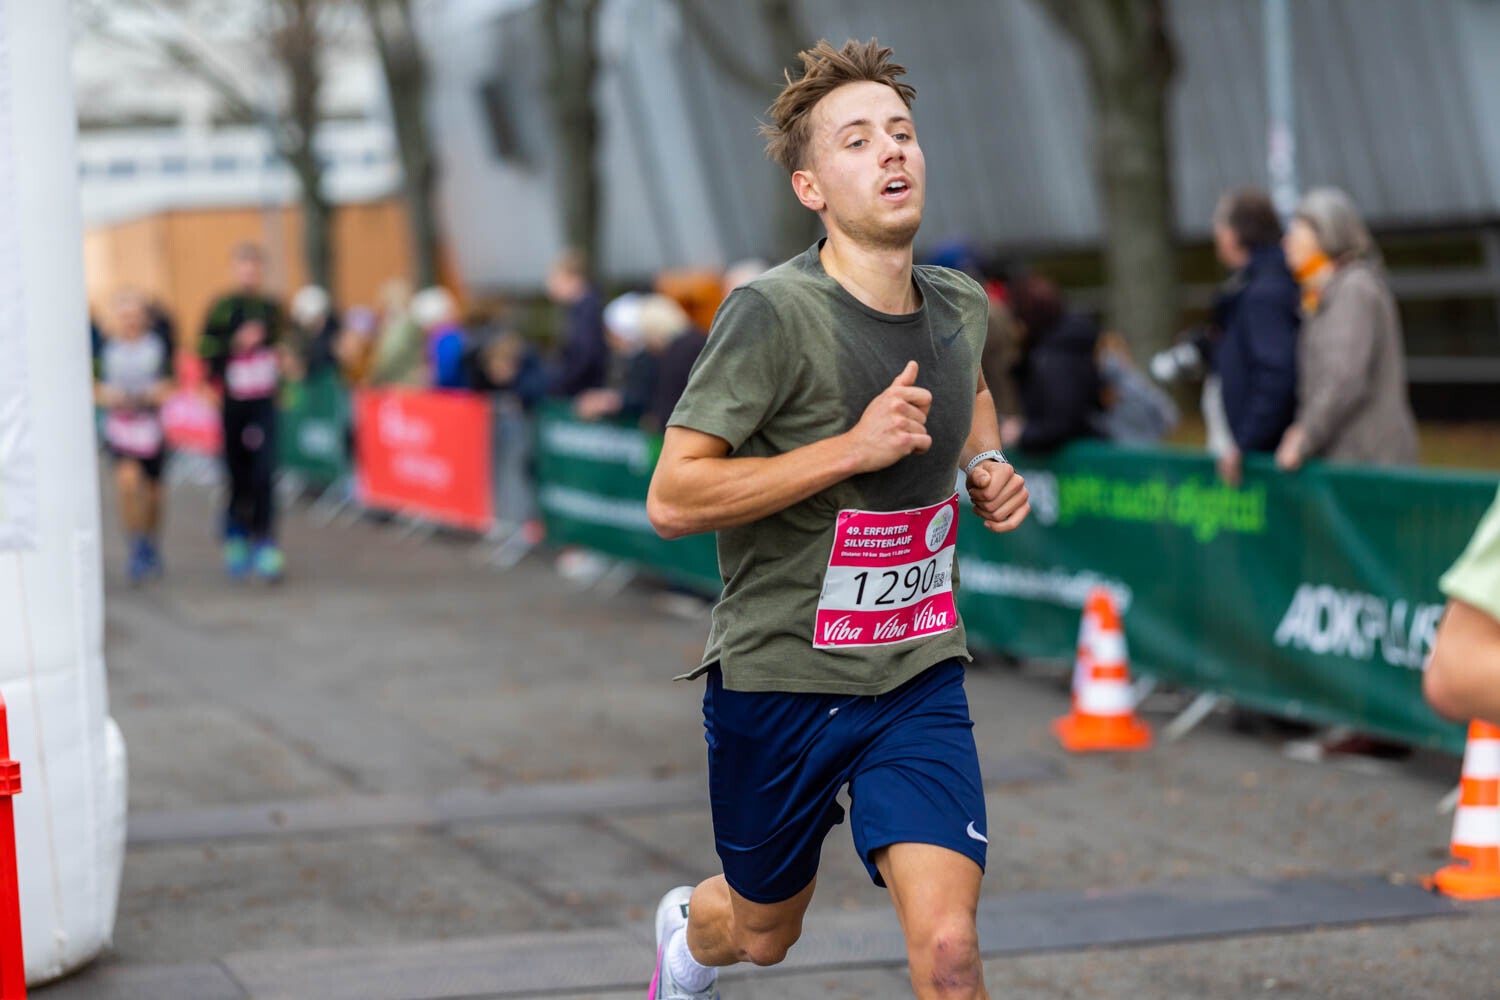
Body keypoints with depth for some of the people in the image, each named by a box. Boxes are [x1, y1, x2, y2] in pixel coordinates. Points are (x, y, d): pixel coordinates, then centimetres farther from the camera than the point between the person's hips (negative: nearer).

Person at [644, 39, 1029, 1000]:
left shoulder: (960, 307, 1)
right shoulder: (775, 313, -19)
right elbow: (672, 499, -23)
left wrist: (988, 463, 5)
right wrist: (852, 447, -27)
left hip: (921, 678, 3)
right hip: (779, 678, -3)